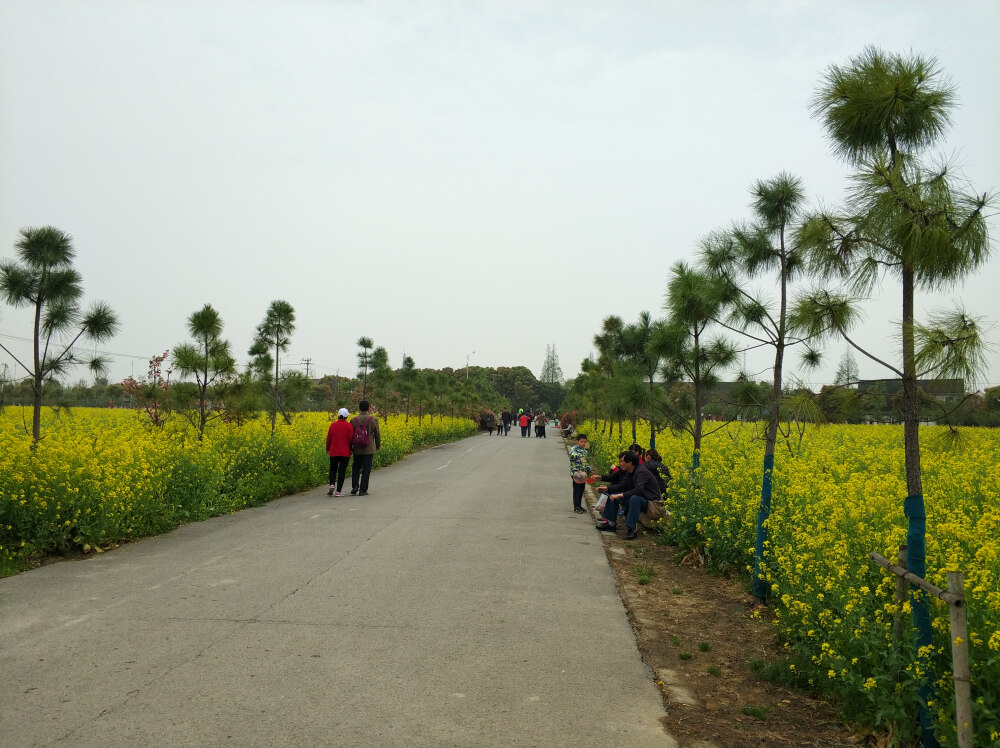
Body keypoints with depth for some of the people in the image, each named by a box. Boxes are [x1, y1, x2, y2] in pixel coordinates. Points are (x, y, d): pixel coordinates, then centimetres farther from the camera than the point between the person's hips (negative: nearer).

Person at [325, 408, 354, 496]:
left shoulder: (333, 425, -1)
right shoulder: (349, 426, -7)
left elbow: (329, 438, 4)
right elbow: (351, 439, -6)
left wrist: (327, 449, 17)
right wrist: (351, 450, 8)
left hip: (334, 452, 2)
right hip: (345, 452, -2)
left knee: (333, 469, 15)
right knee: (342, 471, 3)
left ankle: (332, 485, -7)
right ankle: (338, 491, 3)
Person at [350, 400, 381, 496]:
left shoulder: (354, 420, -4)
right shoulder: (374, 419, -6)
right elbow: (377, 434, 1)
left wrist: (350, 448, 14)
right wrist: (378, 445, 17)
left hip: (357, 449, 1)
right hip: (369, 449, -1)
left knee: (356, 467, 18)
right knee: (366, 470, 5)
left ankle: (355, 486, 4)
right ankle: (363, 490, 5)